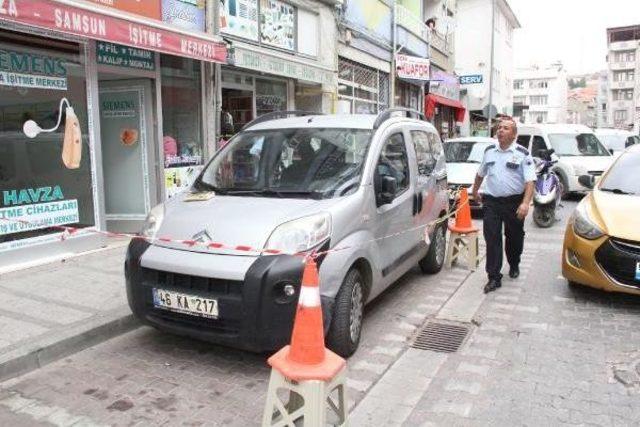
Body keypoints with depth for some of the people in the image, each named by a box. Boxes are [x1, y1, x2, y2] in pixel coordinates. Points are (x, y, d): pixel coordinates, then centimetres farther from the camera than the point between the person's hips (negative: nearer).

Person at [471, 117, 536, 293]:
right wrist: (475, 191, 29)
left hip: (514, 202, -2)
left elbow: (530, 181, -13)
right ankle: (494, 277, -1)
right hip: (491, 201, 2)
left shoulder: (522, 154, -6)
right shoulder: (489, 151, 7)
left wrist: (526, 203, -25)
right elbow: (481, 173, 23)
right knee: (492, 239, -4)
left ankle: (514, 265, 40)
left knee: (514, 237, 14)